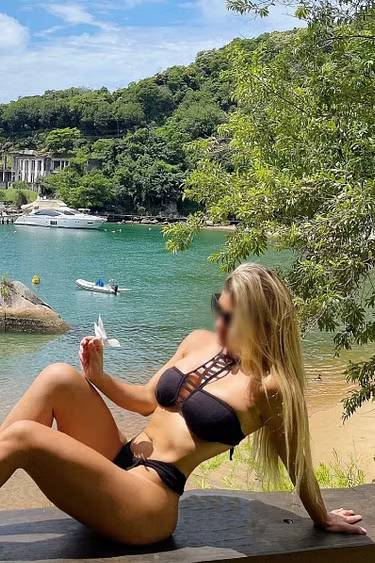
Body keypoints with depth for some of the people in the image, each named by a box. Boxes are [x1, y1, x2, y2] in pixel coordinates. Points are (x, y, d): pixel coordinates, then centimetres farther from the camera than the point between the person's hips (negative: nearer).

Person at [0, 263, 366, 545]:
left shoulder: (269, 387, -12)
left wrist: (323, 519, 13)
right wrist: (97, 376, 3)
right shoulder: (199, 343, 7)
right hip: (120, 461, 7)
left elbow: (297, 462, 1)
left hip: (149, 499, -7)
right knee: (59, 378, -17)